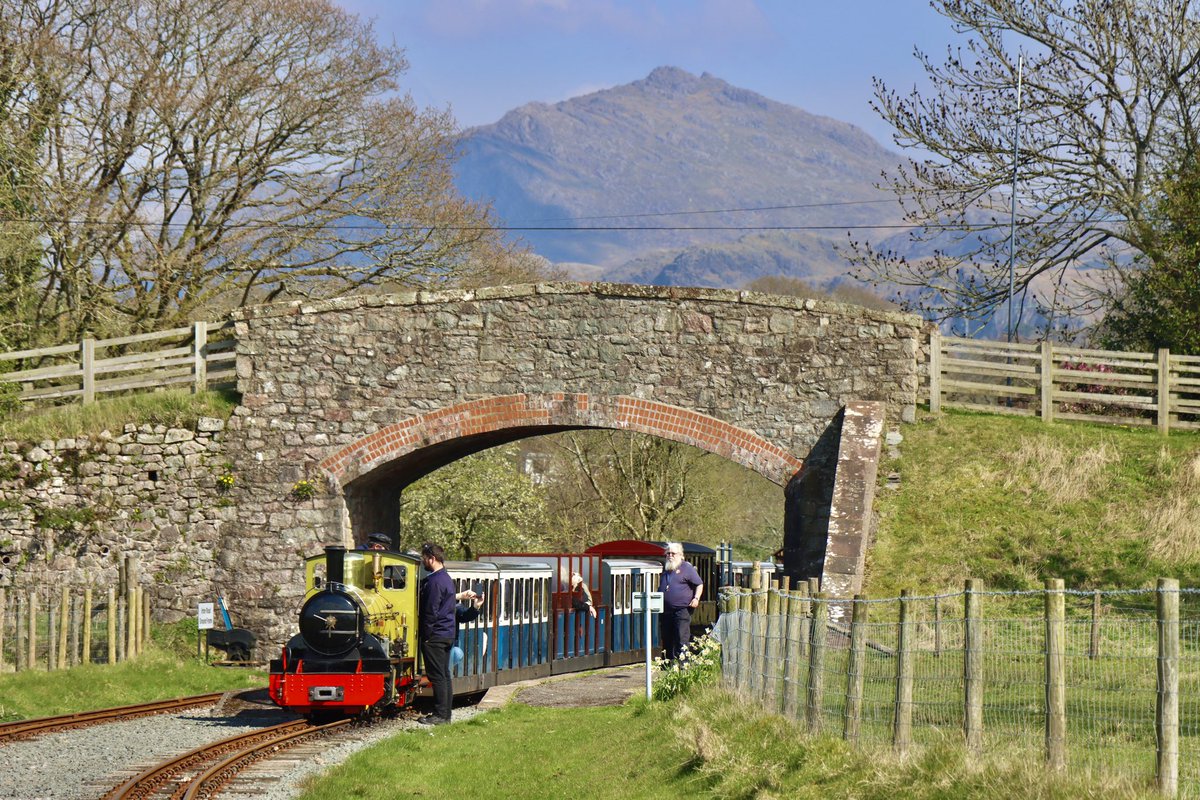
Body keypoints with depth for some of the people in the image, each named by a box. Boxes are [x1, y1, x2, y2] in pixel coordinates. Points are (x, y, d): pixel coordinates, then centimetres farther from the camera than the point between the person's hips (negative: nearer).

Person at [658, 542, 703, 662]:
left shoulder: (687, 568, 1)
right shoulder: (665, 568, 19)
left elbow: (699, 584, 2)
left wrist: (696, 598, -12)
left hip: (682, 610, -7)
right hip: (665, 611, 7)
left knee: (682, 638, -10)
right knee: (667, 639, 9)